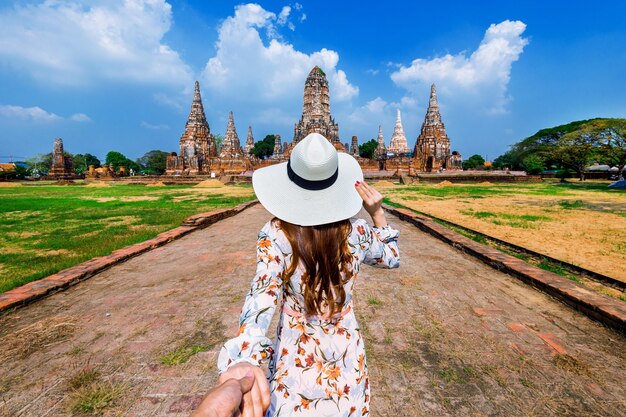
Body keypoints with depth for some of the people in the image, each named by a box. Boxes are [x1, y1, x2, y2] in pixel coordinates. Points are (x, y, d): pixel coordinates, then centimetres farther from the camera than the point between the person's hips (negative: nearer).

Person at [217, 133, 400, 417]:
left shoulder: (275, 235, -22)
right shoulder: (356, 232, -14)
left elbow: (264, 293, -36)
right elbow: (393, 257, 5)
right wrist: (378, 214, -3)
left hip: (296, 356, -2)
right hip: (347, 355, 3)